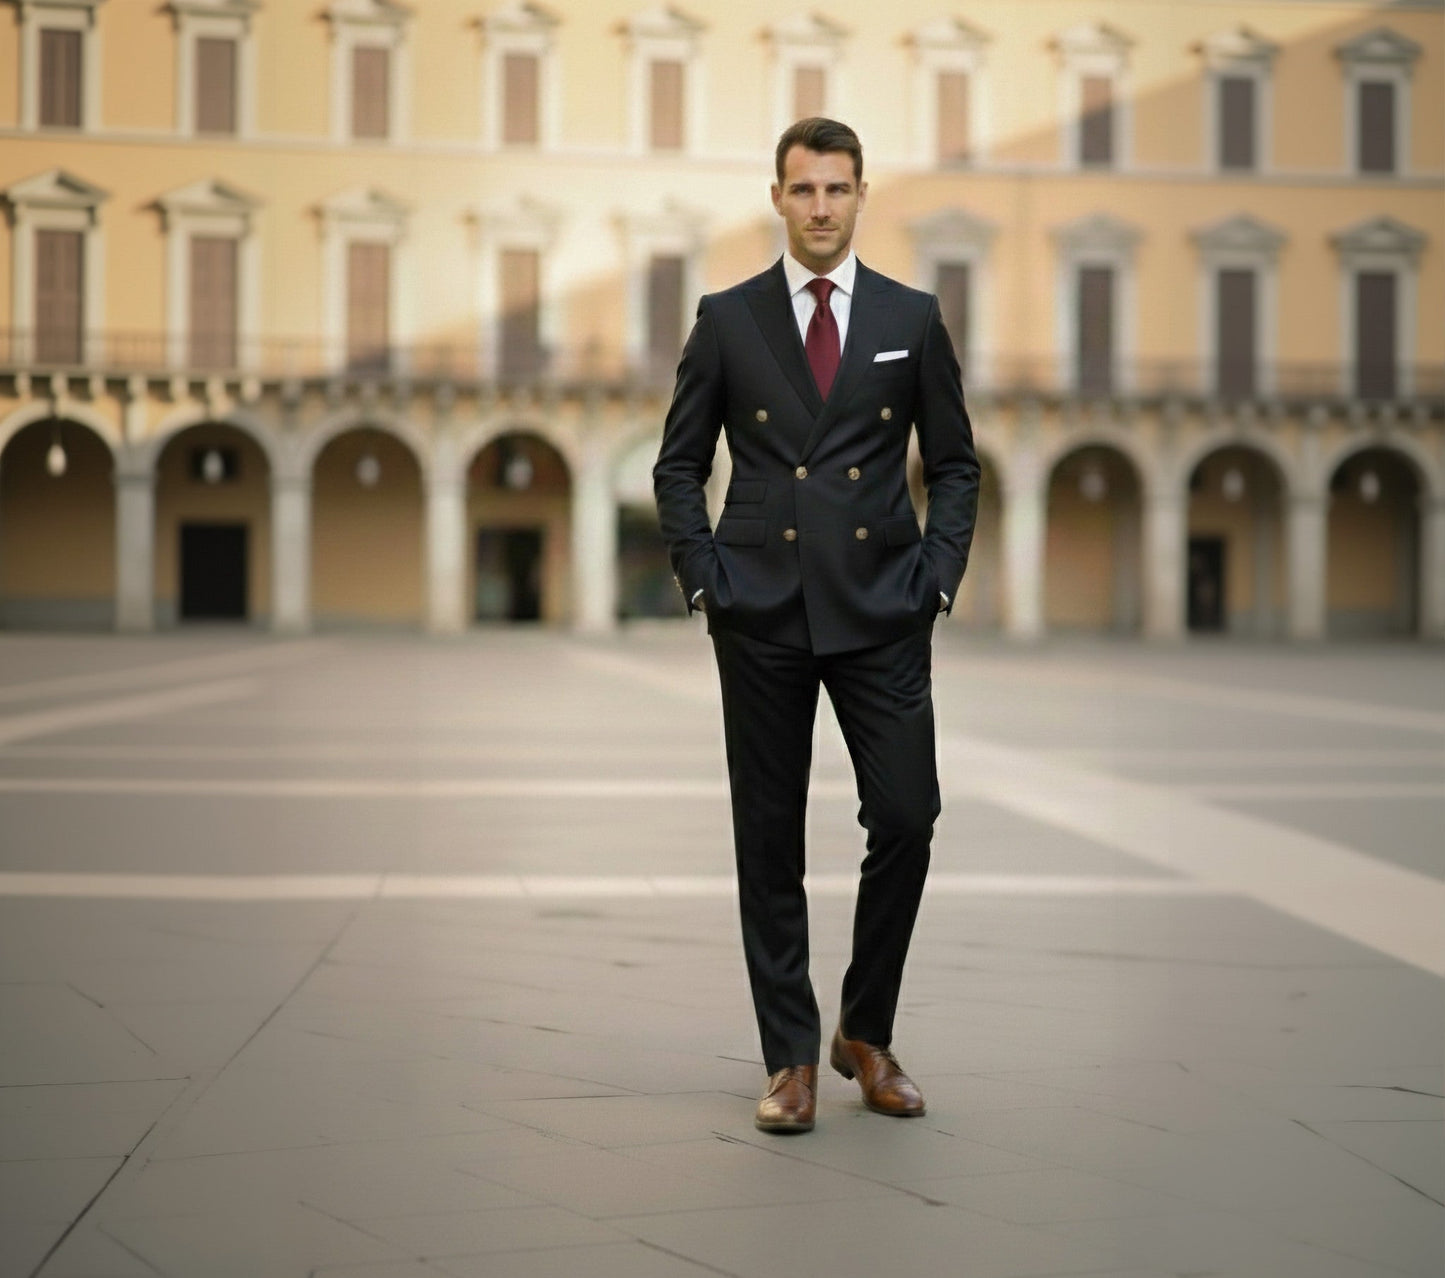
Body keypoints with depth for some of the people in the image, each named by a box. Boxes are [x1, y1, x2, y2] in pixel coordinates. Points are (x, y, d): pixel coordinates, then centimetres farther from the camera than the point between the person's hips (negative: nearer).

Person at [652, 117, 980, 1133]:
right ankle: (791, 1059, 14)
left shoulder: (912, 318, 7)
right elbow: (679, 466, 9)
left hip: (881, 612, 1)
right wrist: (705, 579, -3)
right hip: (762, 616, 0)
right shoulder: (727, 320, 5)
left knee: (907, 822, -4)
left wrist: (937, 574, -1)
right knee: (771, 841, 3)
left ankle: (867, 1034, 16)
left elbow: (955, 463, 12)